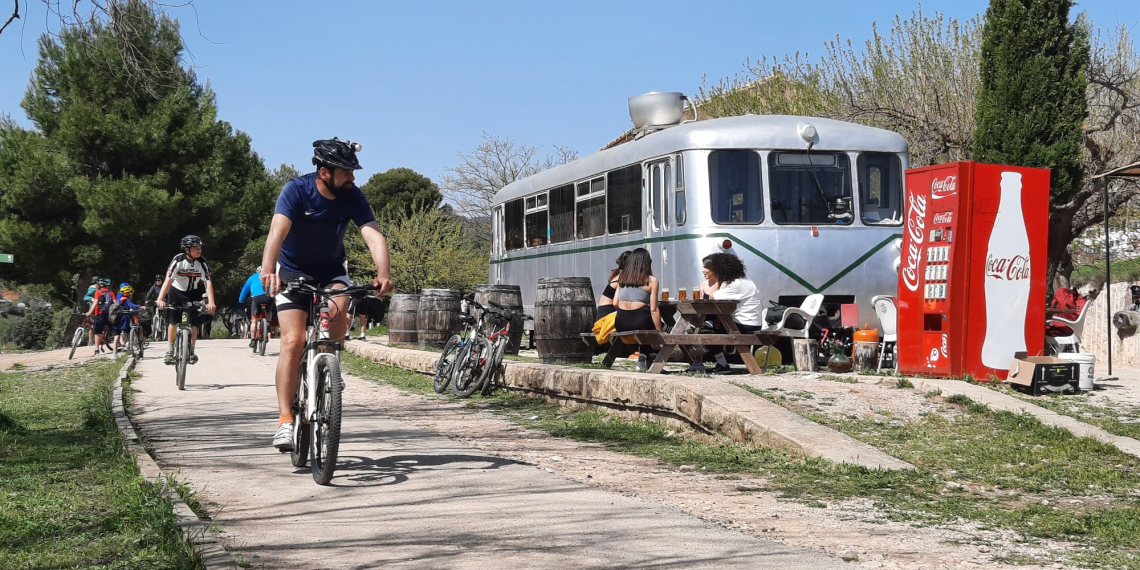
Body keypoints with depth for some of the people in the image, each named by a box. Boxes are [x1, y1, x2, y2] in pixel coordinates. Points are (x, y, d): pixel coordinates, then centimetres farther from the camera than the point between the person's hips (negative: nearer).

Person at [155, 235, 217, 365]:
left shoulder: (202, 262, -22)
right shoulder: (178, 260, -25)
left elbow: (208, 283, -27)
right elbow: (168, 280, -32)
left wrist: (211, 302, -40)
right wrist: (160, 299, -44)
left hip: (193, 293, 1)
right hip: (176, 291, -1)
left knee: (193, 323, -6)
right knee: (173, 322, -1)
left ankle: (191, 351, 8)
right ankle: (169, 352, 11)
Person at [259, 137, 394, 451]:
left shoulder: (353, 196, -16)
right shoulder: (296, 190, -23)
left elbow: (373, 235, -27)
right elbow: (277, 231, -37)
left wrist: (383, 273, -45)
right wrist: (268, 269, -55)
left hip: (331, 270, 2)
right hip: (293, 271, -2)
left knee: (339, 316, -27)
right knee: (293, 341, -15)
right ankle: (285, 420, -12)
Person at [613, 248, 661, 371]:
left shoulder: (622, 278, 12)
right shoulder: (651, 281, -1)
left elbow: (615, 303, 9)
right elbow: (653, 310, -6)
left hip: (621, 324, 5)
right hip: (640, 322, -5)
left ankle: (643, 357, 22)